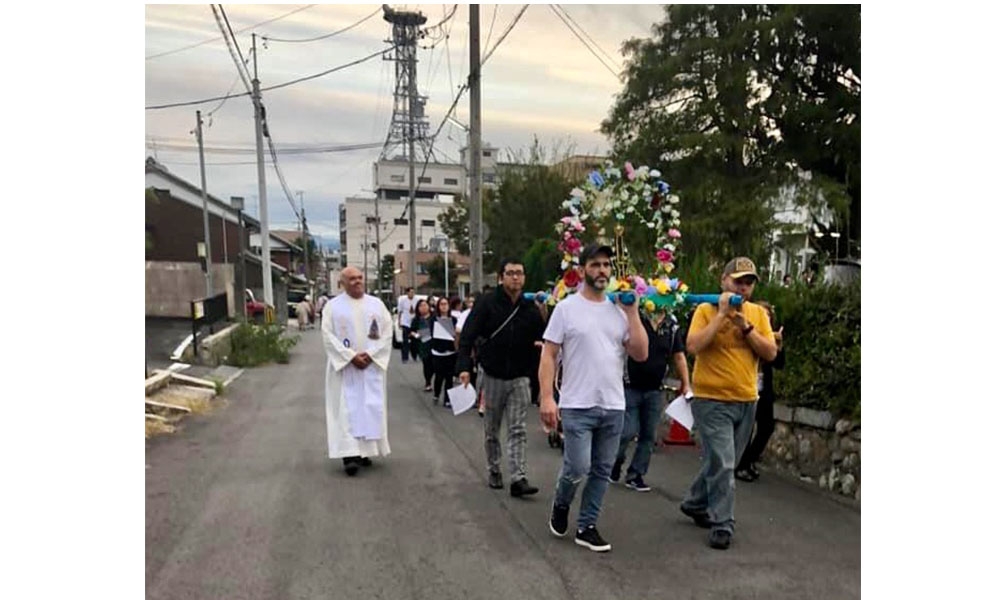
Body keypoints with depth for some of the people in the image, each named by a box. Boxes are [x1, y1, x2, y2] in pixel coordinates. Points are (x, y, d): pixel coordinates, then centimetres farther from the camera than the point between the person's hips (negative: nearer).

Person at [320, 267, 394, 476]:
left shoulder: (376, 304, 8)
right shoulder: (333, 306, 0)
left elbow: (387, 333, 2)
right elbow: (328, 336, -7)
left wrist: (370, 354, -11)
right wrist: (351, 357, -16)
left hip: (372, 365, 3)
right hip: (344, 366, -3)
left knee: (371, 408, 3)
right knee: (347, 409, -6)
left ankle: (365, 450, 13)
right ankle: (349, 454, -8)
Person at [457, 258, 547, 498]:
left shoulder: (531, 307, -1)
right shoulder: (487, 303, -8)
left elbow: (544, 338, -5)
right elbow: (467, 336, -11)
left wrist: (543, 316, -21)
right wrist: (464, 367, -22)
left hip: (519, 379, 1)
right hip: (492, 377, -1)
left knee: (518, 431, -2)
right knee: (492, 430, 13)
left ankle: (518, 479, -1)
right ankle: (493, 470, 31)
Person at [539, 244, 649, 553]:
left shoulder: (619, 310, 8)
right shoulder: (566, 308, -4)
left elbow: (641, 354, 1)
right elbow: (548, 355, -6)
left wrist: (632, 312, -4)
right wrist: (547, 397, -15)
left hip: (613, 407, 5)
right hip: (577, 406, -4)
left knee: (602, 471, 10)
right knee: (578, 468, -8)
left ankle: (586, 526, 25)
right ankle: (561, 505, 24)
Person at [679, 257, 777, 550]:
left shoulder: (758, 313, 6)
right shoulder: (706, 310, -6)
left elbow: (771, 353, -2)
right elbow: (693, 346, -20)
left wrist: (745, 326, -13)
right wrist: (722, 314, -18)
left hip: (746, 402, 5)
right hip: (713, 401, -5)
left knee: (721, 463, 17)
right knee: (722, 465, -8)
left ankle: (695, 504, 37)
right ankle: (722, 525, 6)